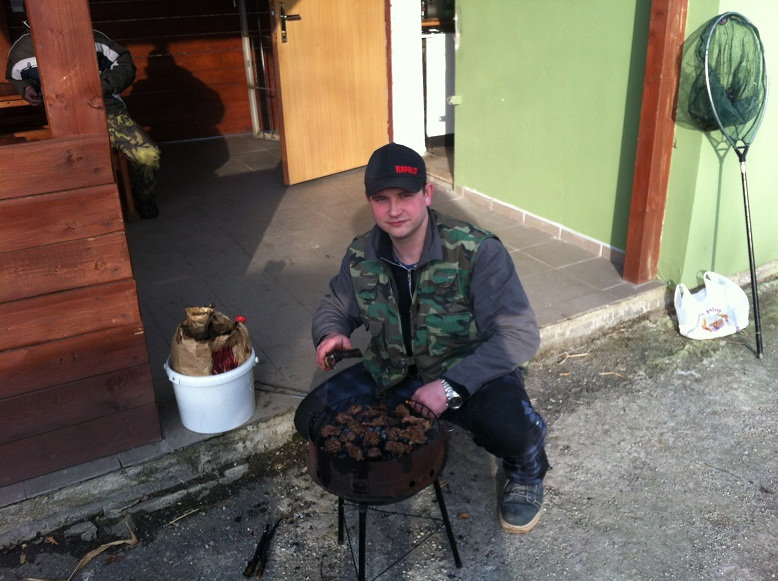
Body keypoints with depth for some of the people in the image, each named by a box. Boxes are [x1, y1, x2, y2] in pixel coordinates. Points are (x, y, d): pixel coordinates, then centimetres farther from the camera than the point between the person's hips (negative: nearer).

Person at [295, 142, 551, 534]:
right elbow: (334, 307, 11)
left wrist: (452, 386, -33)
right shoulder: (362, 256, -8)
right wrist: (331, 333, -15)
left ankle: (526, 475, 6)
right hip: (393, 374, 5)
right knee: (311, 419, -9)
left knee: (511, 429, -36)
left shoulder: (477, 252, -23)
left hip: (472, 374, -4)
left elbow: (520, 335, -25)